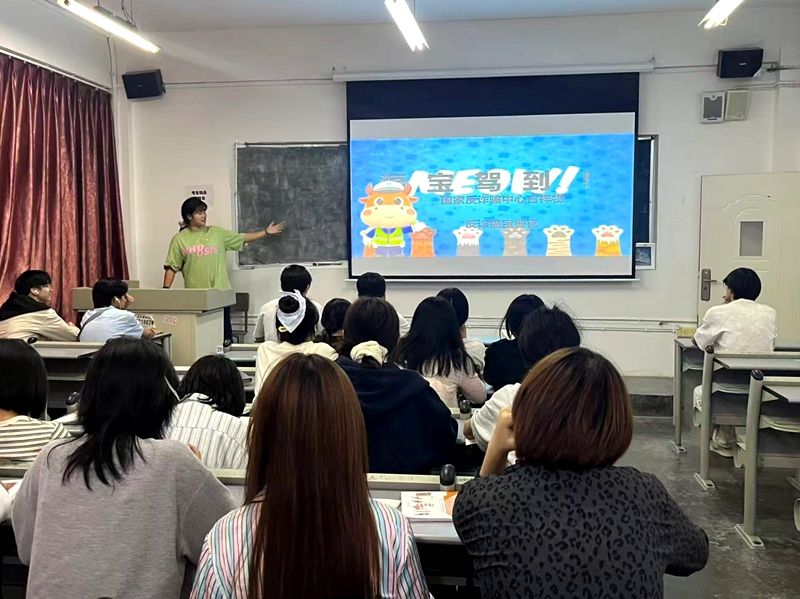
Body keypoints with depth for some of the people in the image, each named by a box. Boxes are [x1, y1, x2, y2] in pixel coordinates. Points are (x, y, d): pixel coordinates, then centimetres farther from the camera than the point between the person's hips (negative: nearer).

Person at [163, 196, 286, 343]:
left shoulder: (217, 233, 7)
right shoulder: (179, 239, 1)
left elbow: (242, 238, 11)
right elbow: (172, 267, 0)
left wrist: (266, 232, 5)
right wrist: (165, 289, -9)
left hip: (220, 293, 2)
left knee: (224, 330, 6)